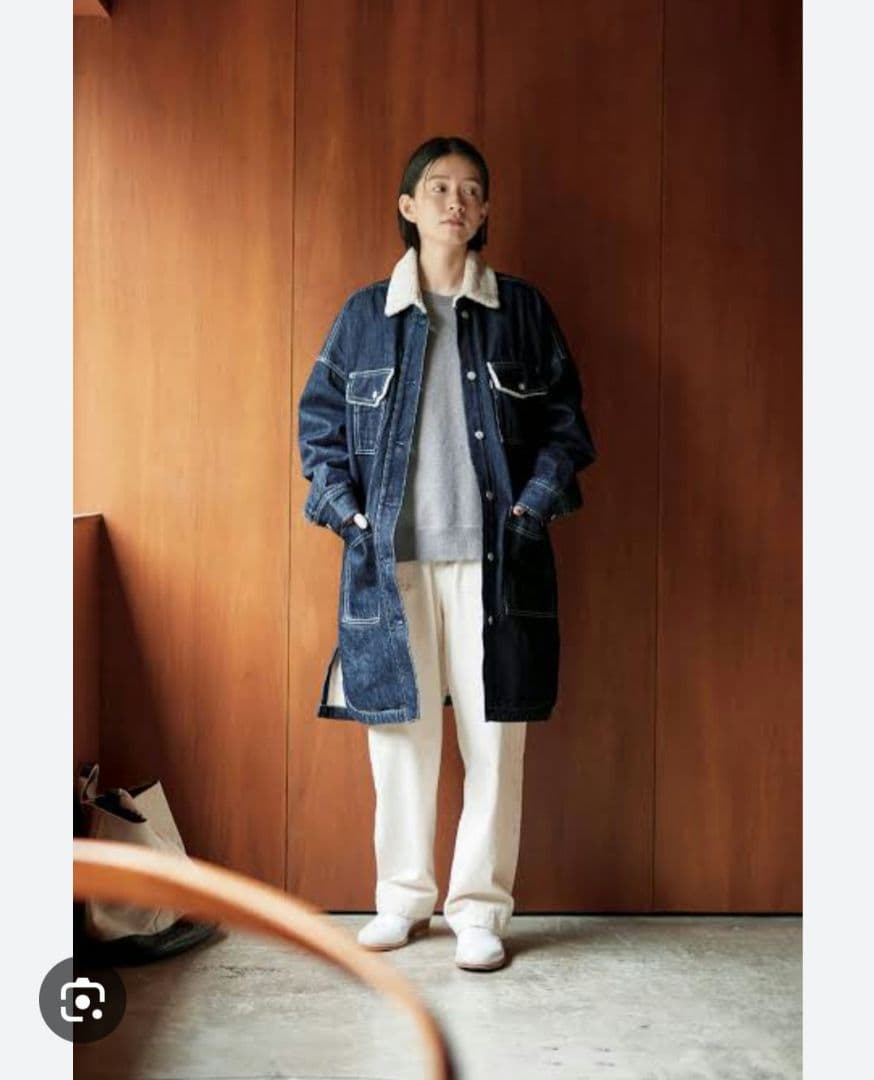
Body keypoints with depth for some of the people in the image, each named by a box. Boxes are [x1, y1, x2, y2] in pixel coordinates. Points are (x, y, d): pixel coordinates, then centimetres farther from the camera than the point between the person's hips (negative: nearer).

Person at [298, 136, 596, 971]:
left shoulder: (521, 310, 6)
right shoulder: (365, 314, 7)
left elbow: (564, 419, 8)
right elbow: (319, 419, 10)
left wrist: (536, 500, -6)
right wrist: (345, 507, -3)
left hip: (492, 557, 0)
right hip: (391, 557, 1)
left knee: (494, 733, 0)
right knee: (400, 727, 6)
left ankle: (480, 906, 12)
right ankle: (403, 895, 21)